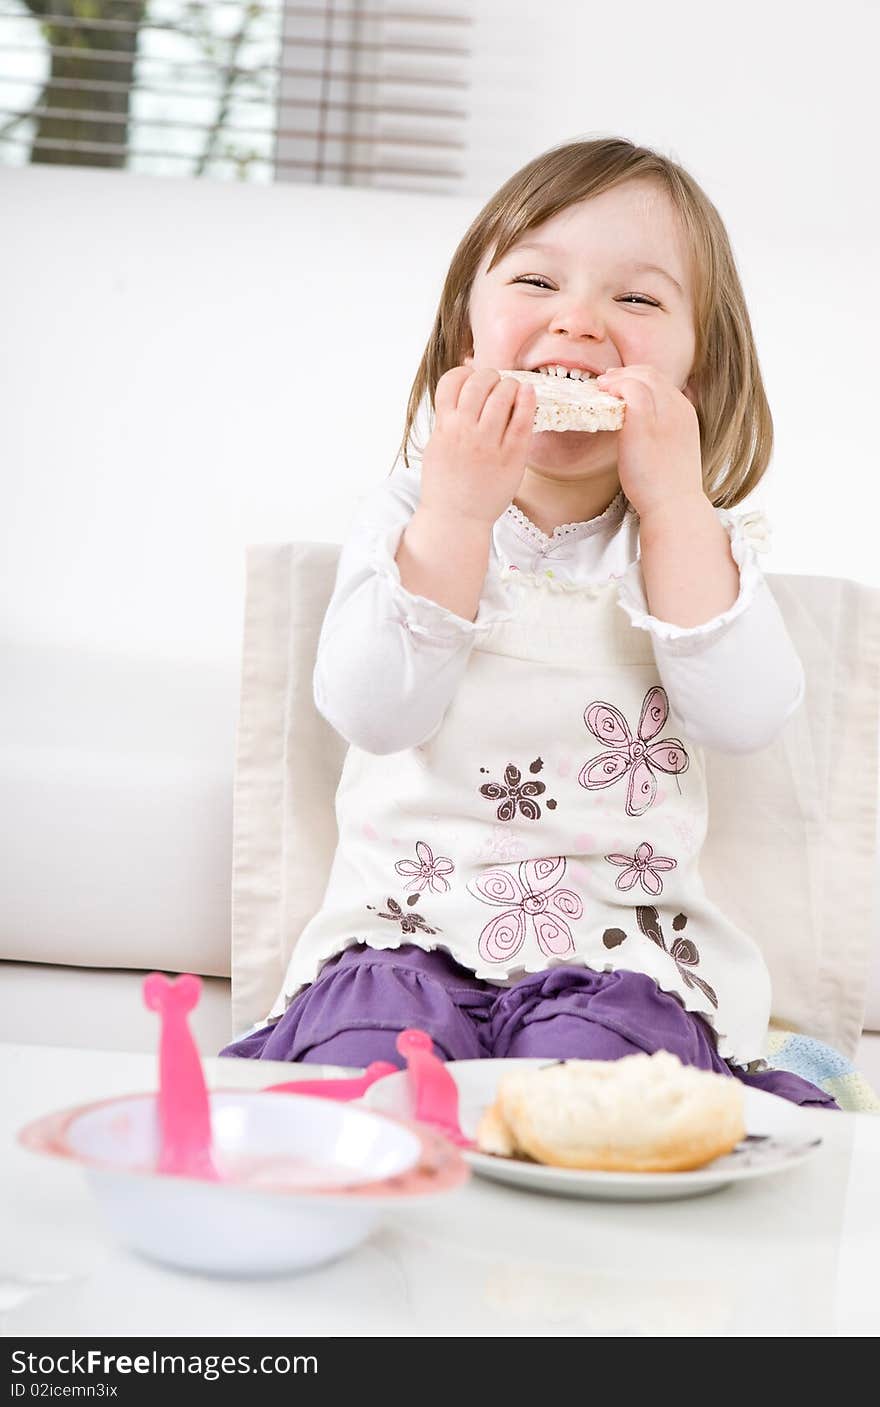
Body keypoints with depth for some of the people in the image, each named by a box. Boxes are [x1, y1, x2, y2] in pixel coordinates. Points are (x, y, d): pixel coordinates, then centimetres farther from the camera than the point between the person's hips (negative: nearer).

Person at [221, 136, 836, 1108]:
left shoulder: (699, 536, 6)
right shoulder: (412, 512, 3)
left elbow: (746, 716, -13)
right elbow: (373, 710, -13)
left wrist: (672, 499, -16)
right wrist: (457, 508, -20)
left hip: (624, 954, 0)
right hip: (411, 934, 0)